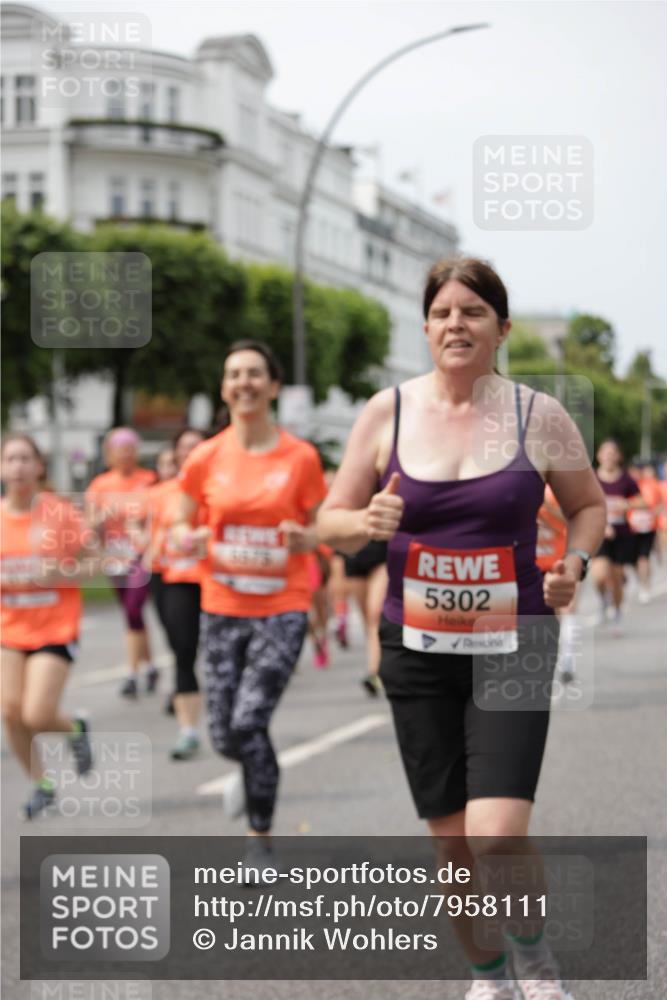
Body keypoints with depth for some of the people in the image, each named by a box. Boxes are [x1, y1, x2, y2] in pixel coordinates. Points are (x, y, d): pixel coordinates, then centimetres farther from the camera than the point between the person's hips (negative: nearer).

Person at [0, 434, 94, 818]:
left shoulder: (60, 512, -10)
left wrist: (60, 573, -20)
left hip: (55, 629, -4)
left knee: (37, 715, -13)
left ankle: (76, 729, 23)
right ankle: (42, 785, 21)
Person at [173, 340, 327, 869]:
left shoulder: (301, 457, -4)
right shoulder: (206, 458, -1)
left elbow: (321, 529, 6)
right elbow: (182, 526, 10)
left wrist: (304, 538, -17)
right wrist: (189, 539, -13)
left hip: (282, 609, -3)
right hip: (222, 607, 3)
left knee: (249, 724, -16)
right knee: (225, 737, 4)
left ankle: (261, 839, 5)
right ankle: (257, 771, 43)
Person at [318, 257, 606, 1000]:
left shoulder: (538, 416, -2)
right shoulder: (387, 412, 1)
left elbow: (589, 505, 12)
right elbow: (330, 522, 6)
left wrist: (574, 564, -7)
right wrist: (366, 524, -16)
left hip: (512, 646, -2)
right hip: (417, 650, 2)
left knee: (497, 835, -16)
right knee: (450, 842, 8)